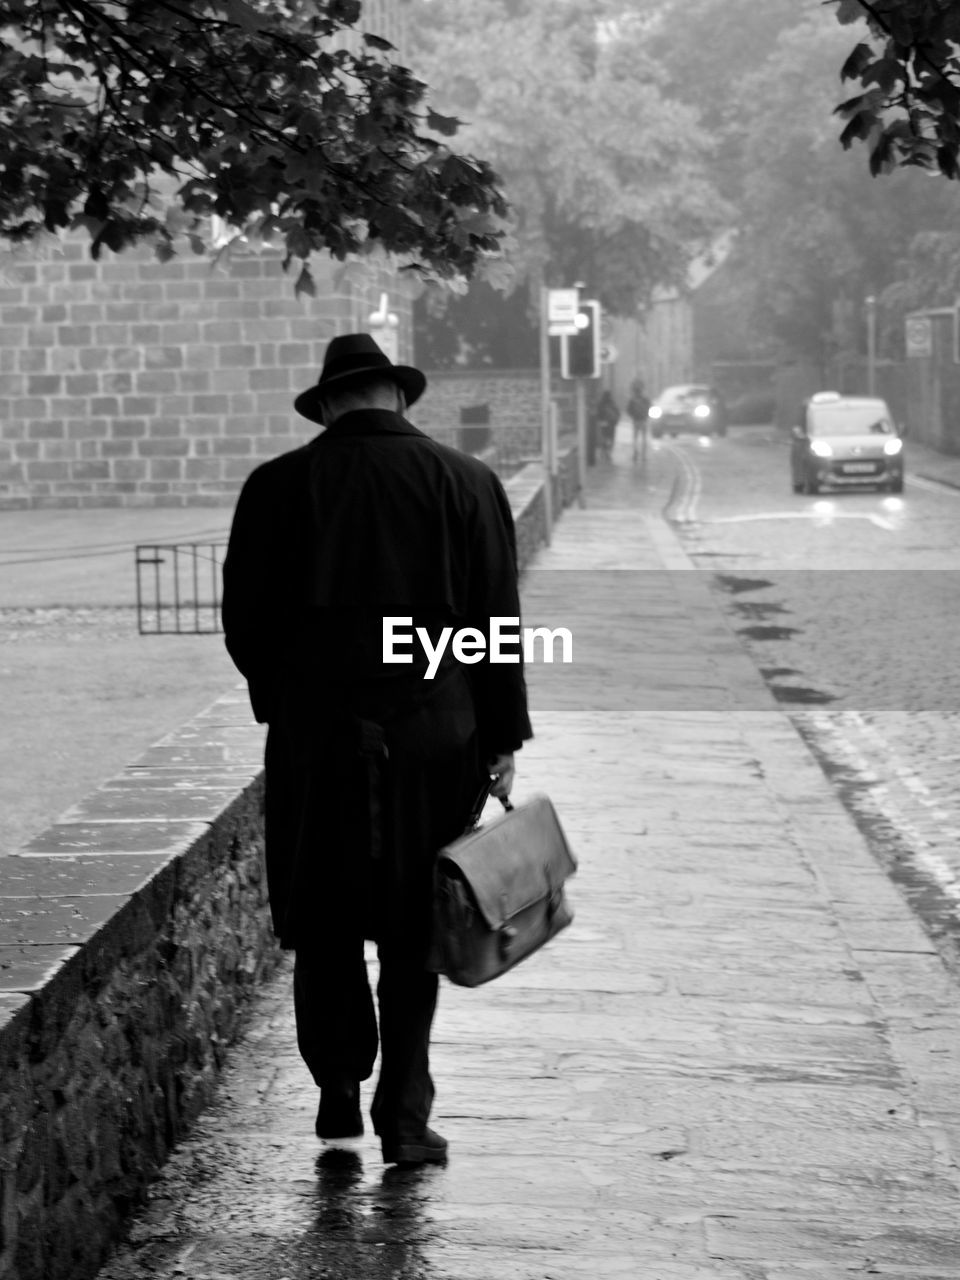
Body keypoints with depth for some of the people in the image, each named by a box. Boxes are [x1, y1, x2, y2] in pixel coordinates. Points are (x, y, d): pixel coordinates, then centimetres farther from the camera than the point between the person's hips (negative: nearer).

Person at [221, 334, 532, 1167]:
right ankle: (405, 1117, 8)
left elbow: (244, 622, 3)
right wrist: (503, 741, 3)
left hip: (313, 732, 0)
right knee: (413, 934, 8)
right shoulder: (465, 481, 1)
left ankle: (340, 1088, 13)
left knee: (324, 921, 14)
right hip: (432, 733, 0)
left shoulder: (277, 486, 1)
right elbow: (497, 623, -1)